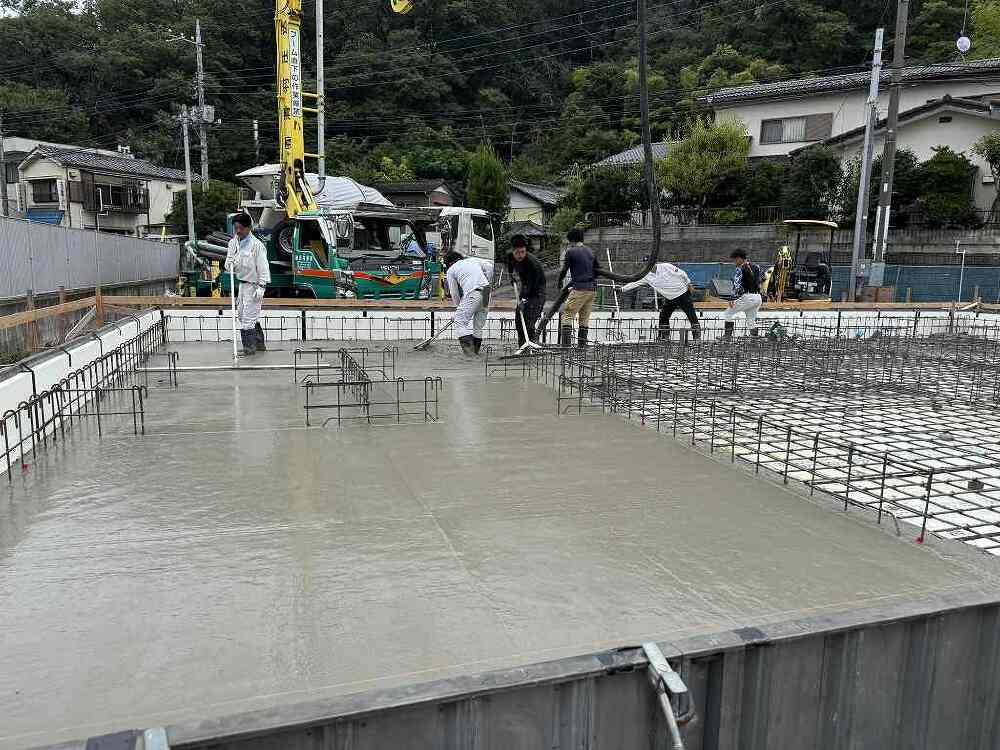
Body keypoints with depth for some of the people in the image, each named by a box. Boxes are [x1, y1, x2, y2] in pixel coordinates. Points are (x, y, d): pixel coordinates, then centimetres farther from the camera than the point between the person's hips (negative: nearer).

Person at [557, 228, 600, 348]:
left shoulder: (571, 252, -4)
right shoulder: (590, 251, 16)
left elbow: (564, 270, -3)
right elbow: (597, 270, 21)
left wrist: (560, 282, 14)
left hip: (580, 288, -7)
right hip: (593, 288, 7)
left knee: (567, 316, -5)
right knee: (584, 318, 13)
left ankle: (565, 343, -13)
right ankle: (582, 344, 14)